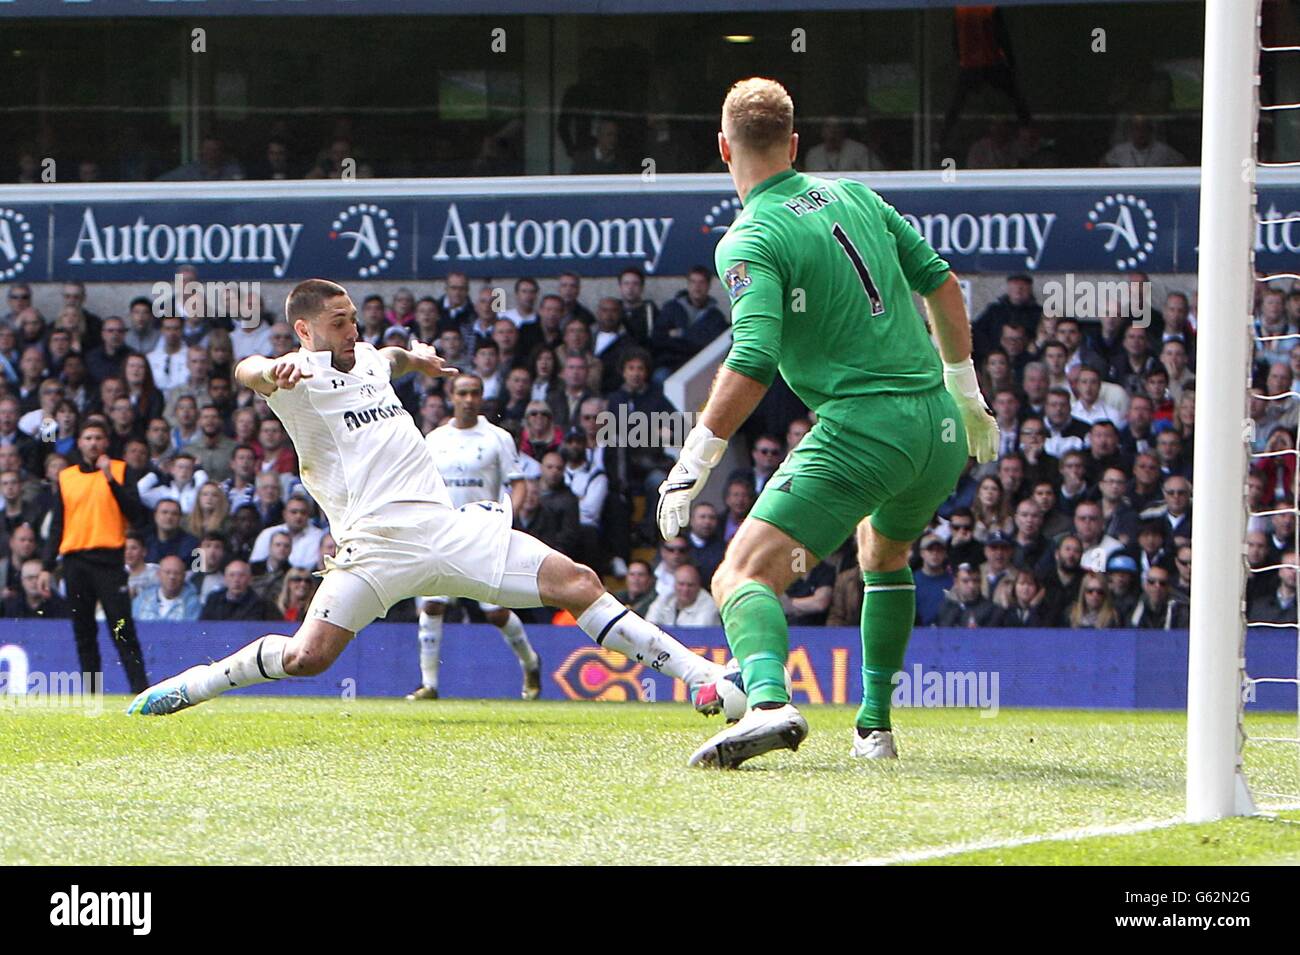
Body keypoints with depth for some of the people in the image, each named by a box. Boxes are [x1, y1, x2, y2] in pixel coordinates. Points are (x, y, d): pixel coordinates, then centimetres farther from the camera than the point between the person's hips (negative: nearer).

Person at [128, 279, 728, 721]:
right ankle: (188, 687, 5)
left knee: (577, 583, -5)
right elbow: (247, 372, -26)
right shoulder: (301, 378, -1)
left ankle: (696, 674, -4)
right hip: (376, 544, -6)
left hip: (447, 523, 6)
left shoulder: (366, 360, 21)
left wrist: (415, 357, 29)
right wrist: (272, 371, -47)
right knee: (308, 656, -20)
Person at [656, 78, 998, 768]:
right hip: (939, 429, 7)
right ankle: (875, 725, 34)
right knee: (884, 557, 35)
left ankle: (769, 703, -42)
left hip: (860, 426, -7)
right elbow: (940, 282, 19)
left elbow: (753, 362, -21)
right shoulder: (855, 197, 12)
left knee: (743, 575, -14)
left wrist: (694, 464, -18)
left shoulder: (748, 243, -8)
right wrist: (966, 392, 29)